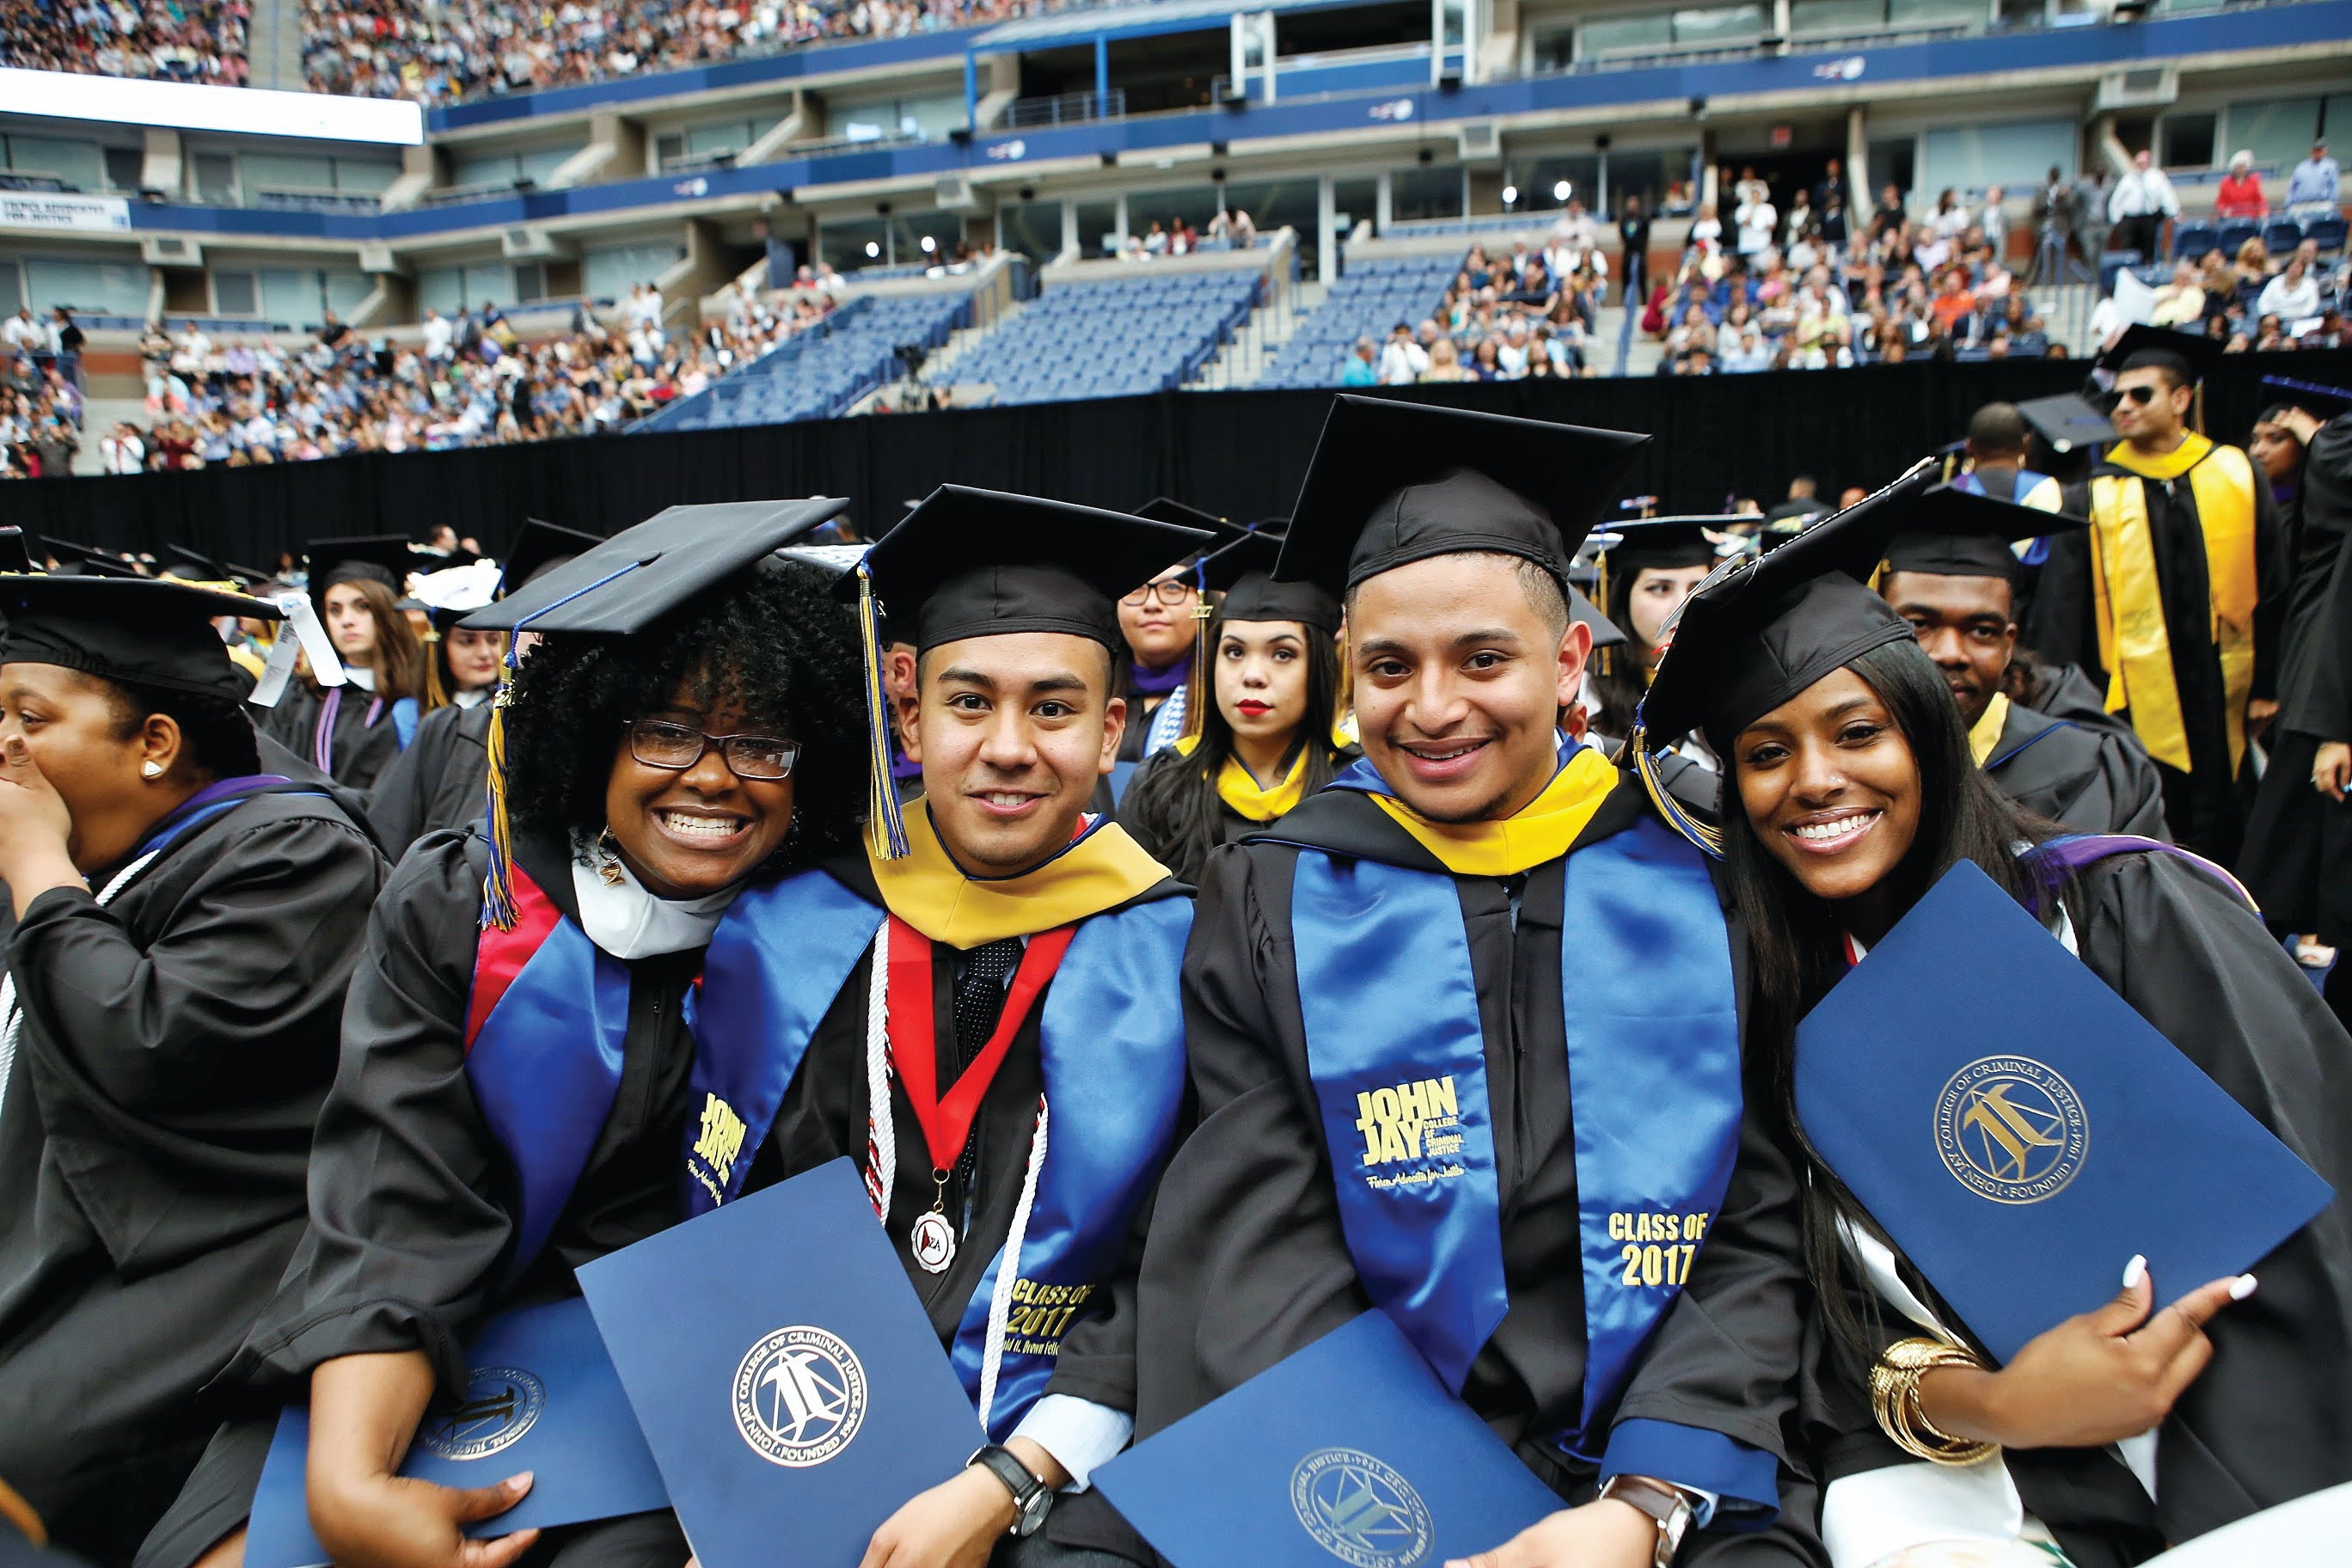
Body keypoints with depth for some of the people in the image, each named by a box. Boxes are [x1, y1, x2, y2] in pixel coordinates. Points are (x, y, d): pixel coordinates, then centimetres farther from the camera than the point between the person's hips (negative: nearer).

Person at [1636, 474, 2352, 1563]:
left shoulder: (2133, 912, -5)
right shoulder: (1781, 1008, 4)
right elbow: (1834, 1330, 3)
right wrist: (1986, 1400, -16)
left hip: (2249, 1480, -1)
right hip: (1974, 1471, 2)